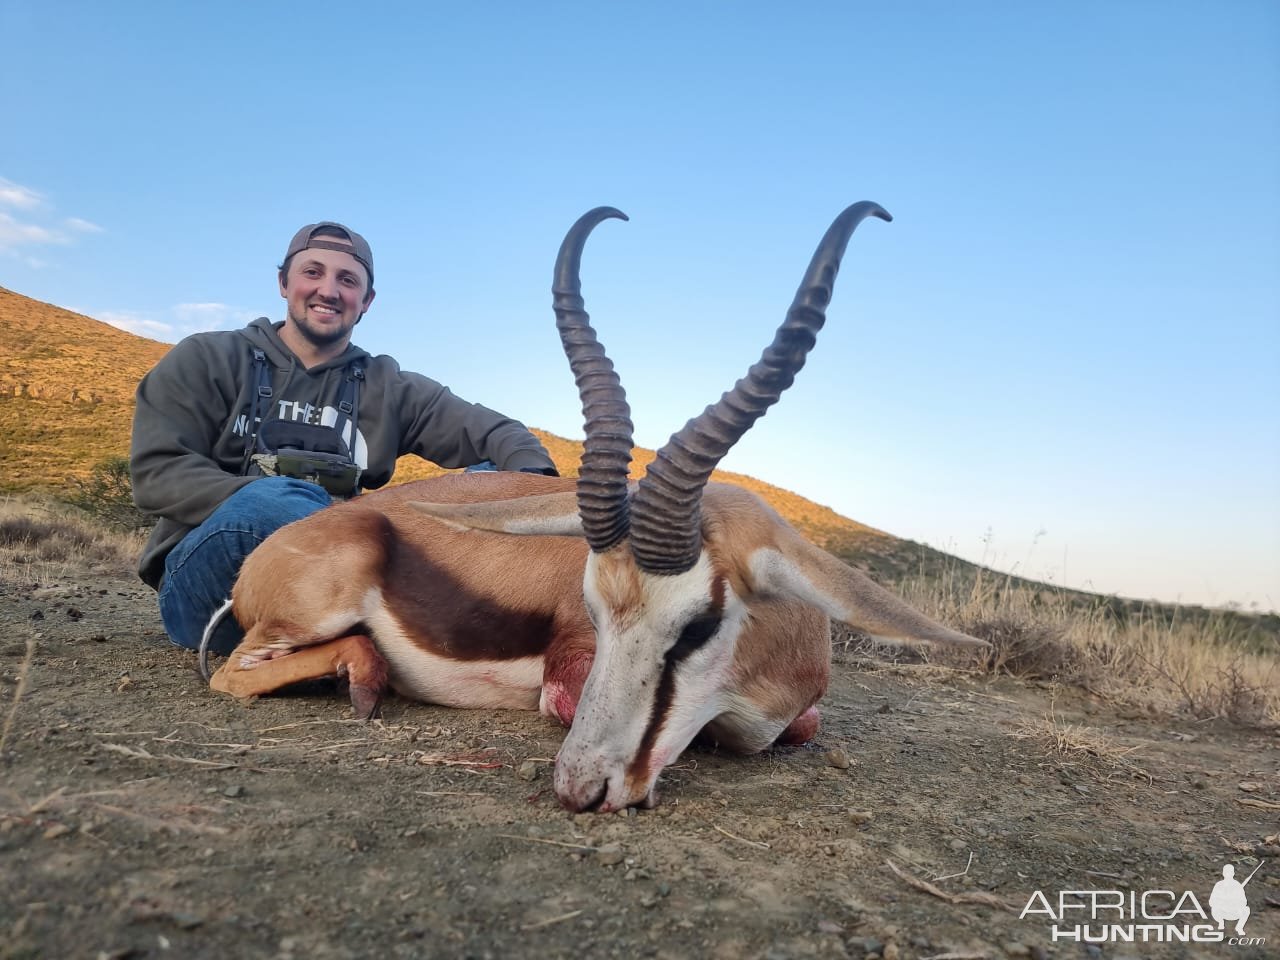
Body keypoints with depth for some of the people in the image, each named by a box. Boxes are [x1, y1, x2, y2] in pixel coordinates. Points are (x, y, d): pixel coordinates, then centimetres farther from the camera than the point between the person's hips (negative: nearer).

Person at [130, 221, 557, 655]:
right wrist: (277, 503, -20)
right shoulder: (206, 360, 6)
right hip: (204, 590, -2)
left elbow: (496, 431, 2)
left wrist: (532, 477, -22)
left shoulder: (389, 388, 11)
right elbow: (156, 471, -5)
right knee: (268, 502, -38)